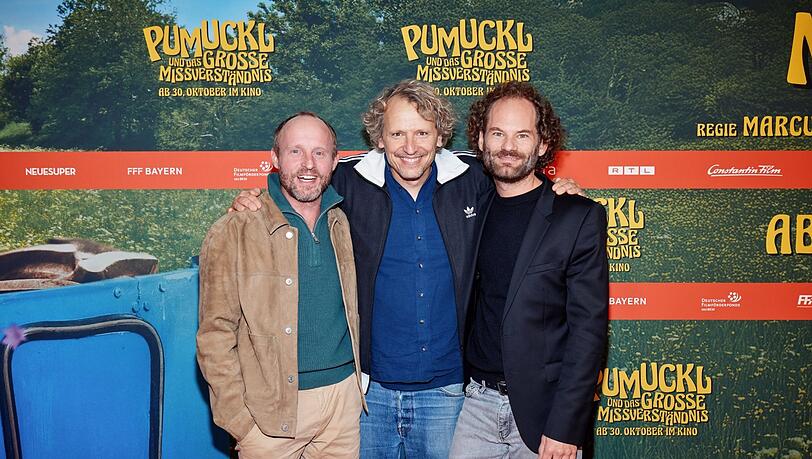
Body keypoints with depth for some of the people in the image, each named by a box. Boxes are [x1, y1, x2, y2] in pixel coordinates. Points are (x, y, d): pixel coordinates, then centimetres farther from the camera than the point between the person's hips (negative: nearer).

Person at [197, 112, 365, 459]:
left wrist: (359, 381, 10)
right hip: (270, 409, -4)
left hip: (344, 395, 4)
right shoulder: (234, 232, -9)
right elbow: (215, 336, -9)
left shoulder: (343, 225, 5)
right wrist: (239, 419, -12)